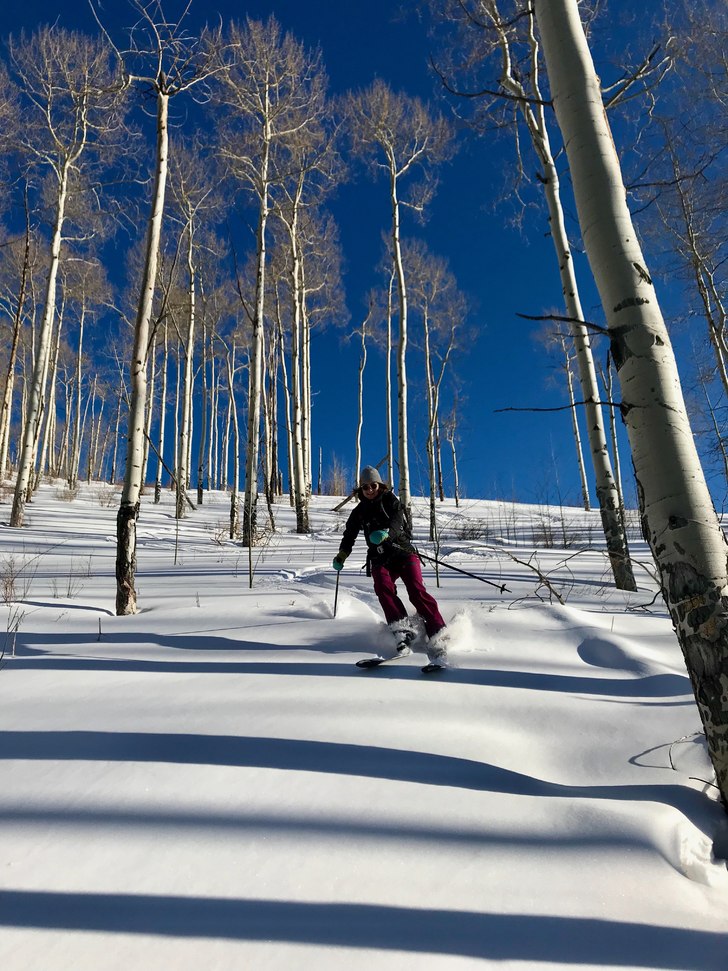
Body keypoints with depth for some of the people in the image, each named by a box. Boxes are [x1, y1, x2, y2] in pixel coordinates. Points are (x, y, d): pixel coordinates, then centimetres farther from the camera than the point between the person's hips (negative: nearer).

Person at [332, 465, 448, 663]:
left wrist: (386, 533, -38)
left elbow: (397, 522, -16)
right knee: (383, 587, -29)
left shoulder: (391, 501, 4)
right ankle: (402, 629, -35)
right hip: (380, 559, 3)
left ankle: (437, 635, -25)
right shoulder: (359, 511, 16)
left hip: (403, 552, -3)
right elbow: (349, 535, 28)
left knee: (416, 590, -22)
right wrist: (341, 555, 15)